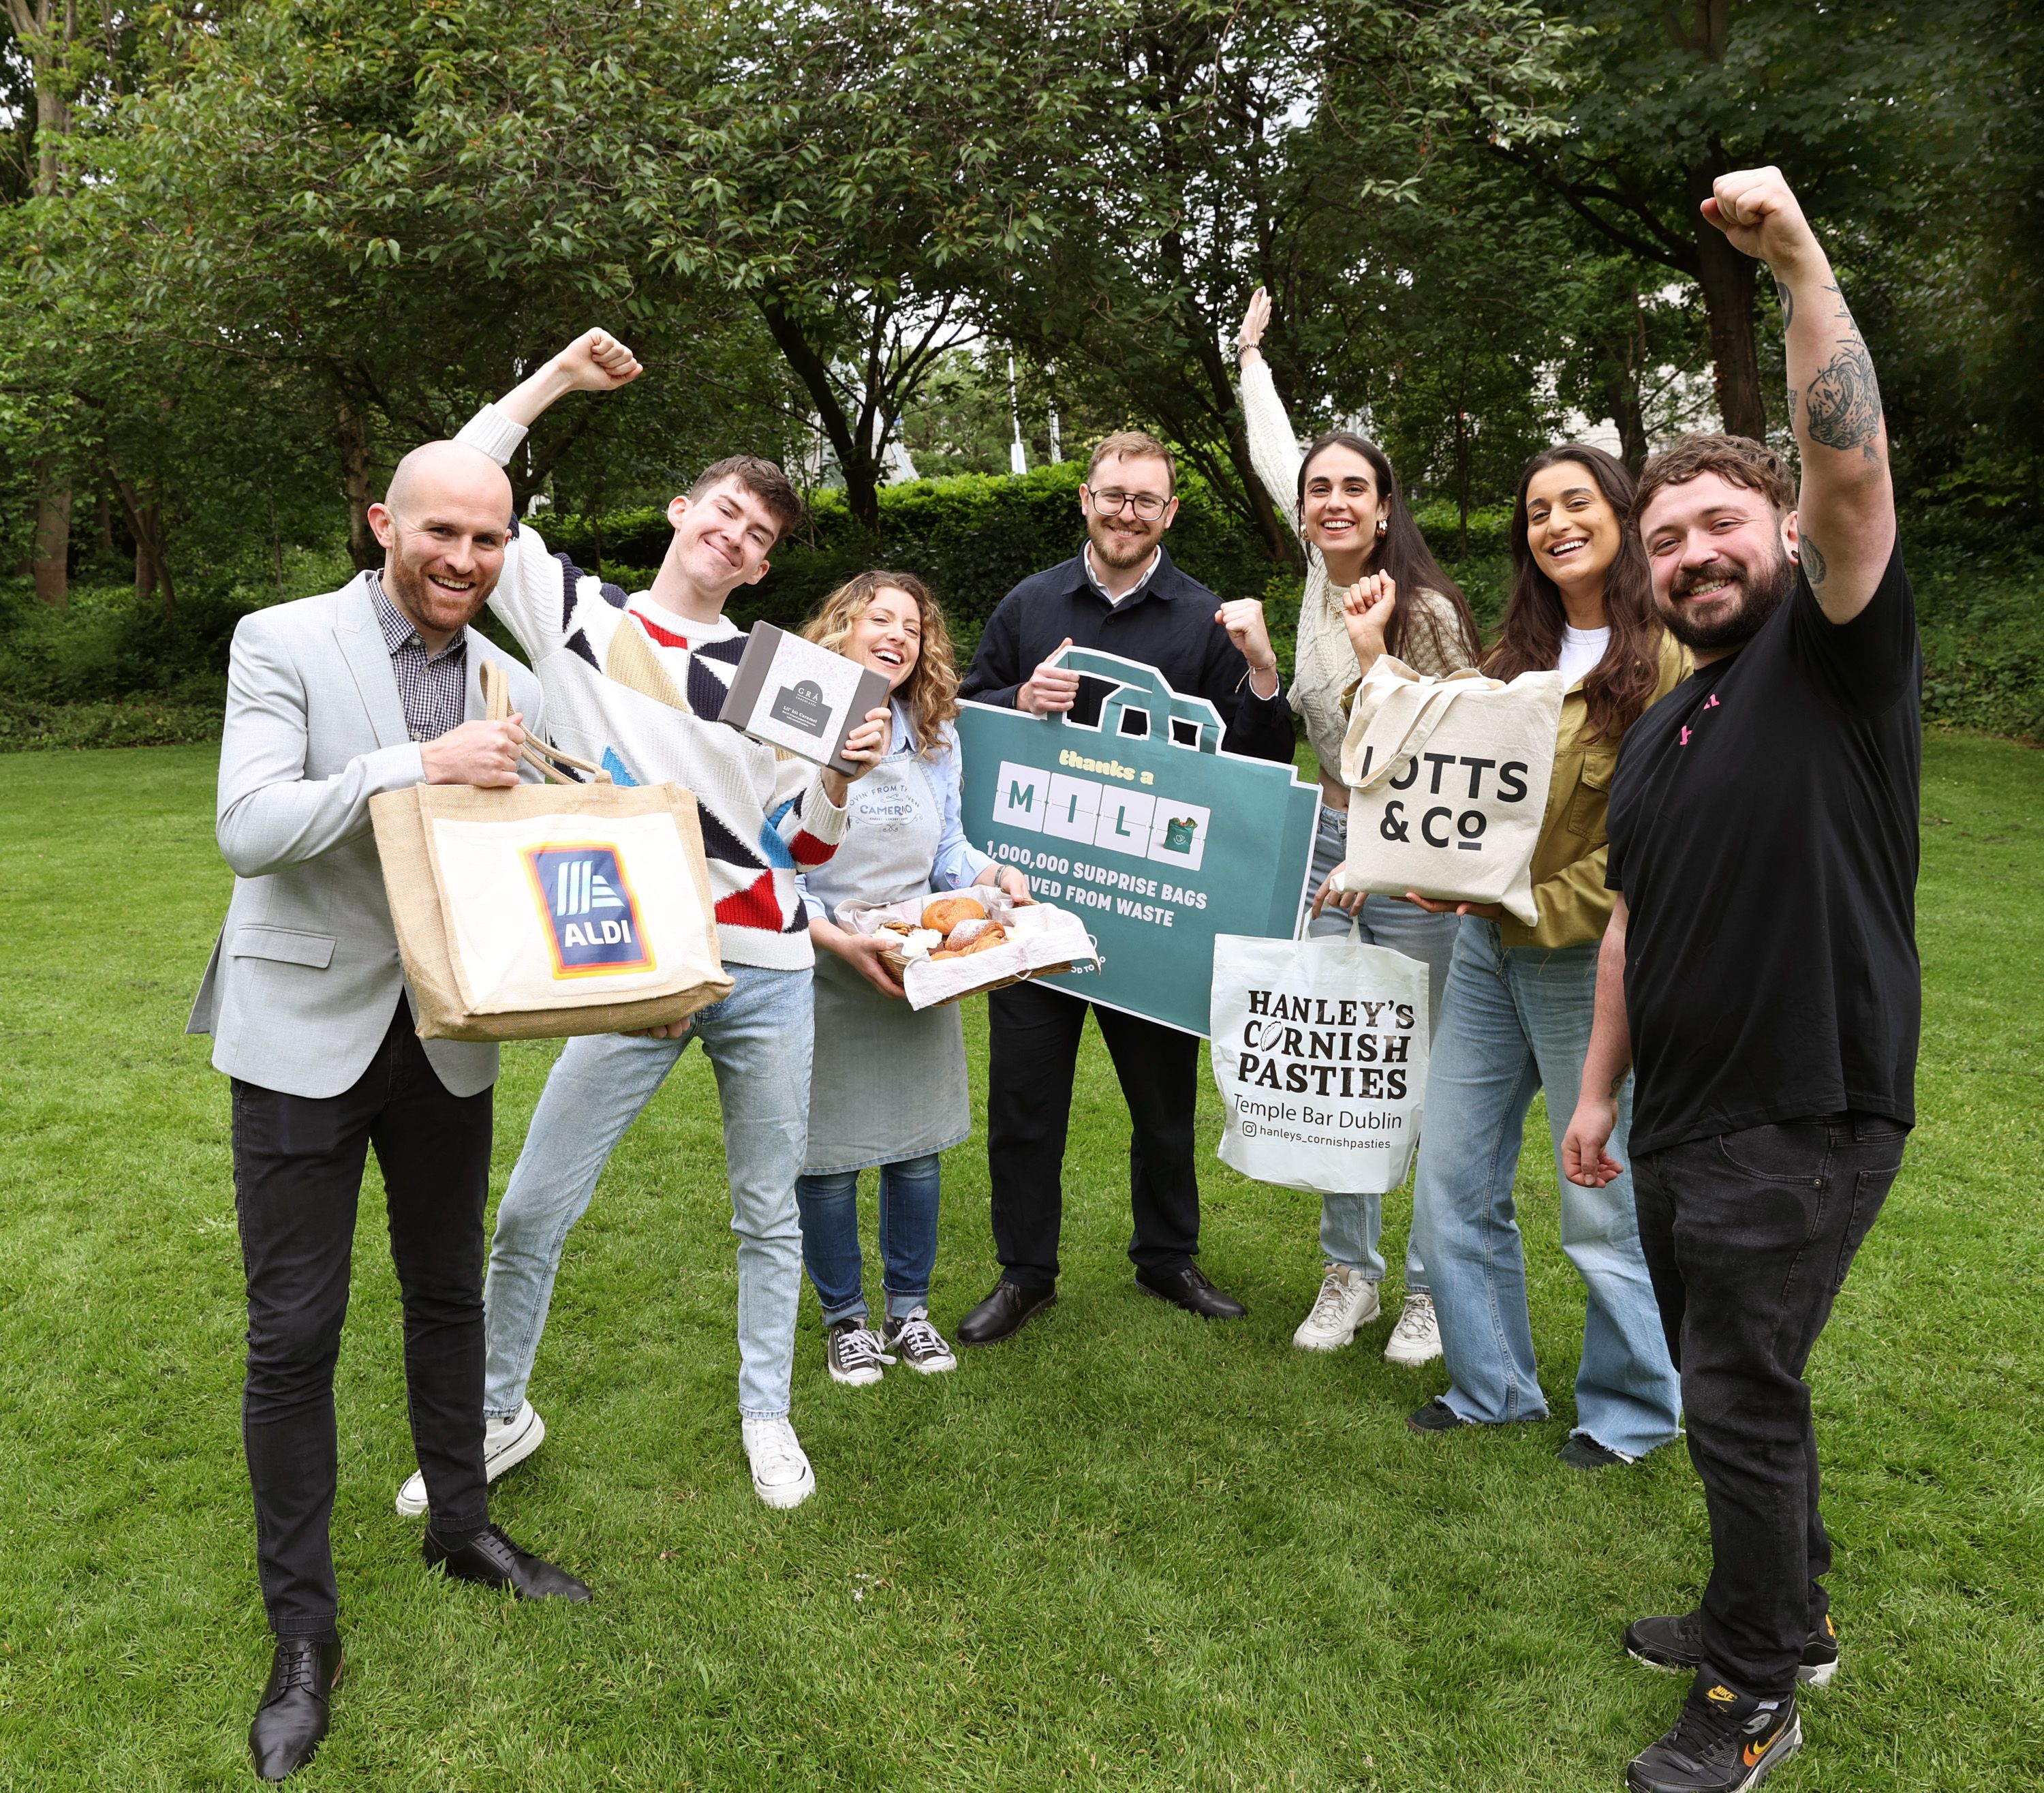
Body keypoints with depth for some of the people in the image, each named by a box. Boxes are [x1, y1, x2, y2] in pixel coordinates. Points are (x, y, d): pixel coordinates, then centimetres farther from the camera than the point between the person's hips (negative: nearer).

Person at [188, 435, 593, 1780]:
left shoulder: (513, 684, 6)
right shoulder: (284, 644, -8)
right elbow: (248, 828, -18)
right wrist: (420, 765, -28)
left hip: (449, 1036, 5)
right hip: (308, 1030, -4)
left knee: (450, 1294, 18)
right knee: (295, 1331, 2)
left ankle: (463, 1525, 39)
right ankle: (305, 1630, 19)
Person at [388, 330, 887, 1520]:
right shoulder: (574, 612, 5)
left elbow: (805, 849, 7)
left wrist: (842, 776, -13)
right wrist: (549, 384, -1)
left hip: (767, 974, 1)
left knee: (769, 1213, 11)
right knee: (533, 1211, 5)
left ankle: (768, 1419, 32)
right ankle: (500, 1417, 28)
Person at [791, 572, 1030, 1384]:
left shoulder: (935, 739, 8)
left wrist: (990, 874, -5)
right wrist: (838, 941, -22)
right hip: (823, 973, -5)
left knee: (916, 1148, 11)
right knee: (826, 1154, 5)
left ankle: (909, 1309, 29)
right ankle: (845, 1319, 25)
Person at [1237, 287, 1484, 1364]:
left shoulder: (1425, 610, -14)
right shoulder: (1319, 572, 3)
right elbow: (1275, 463, 21)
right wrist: (1252, 356, 32)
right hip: (1325, 840, 6)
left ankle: (1430, 1288, 17)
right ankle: (1349, 1271, 24)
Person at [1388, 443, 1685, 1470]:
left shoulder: (1666, 660, -11)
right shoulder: (1520, 652, 11)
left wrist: (1538, 907, -18)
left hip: (1591, 956, -7)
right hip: (1486, 949, 7)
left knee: (1603, 1207, 6)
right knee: (1451, 1184, 12)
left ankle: (1631, 1408, 29)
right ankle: (1492, 1386, 30)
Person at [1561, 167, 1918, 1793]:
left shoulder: (1838, 655, -8)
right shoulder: (1659, 730, 14)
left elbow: (1853, 469, -25)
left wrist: (1799, 262, -30)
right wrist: (1601, 1089, 14)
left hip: (1805, 1123, -8)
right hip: (1684, 1120, 8)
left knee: (1741, 1399, 0)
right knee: (1730, 1385, 19)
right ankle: (1786, 1613, 40)